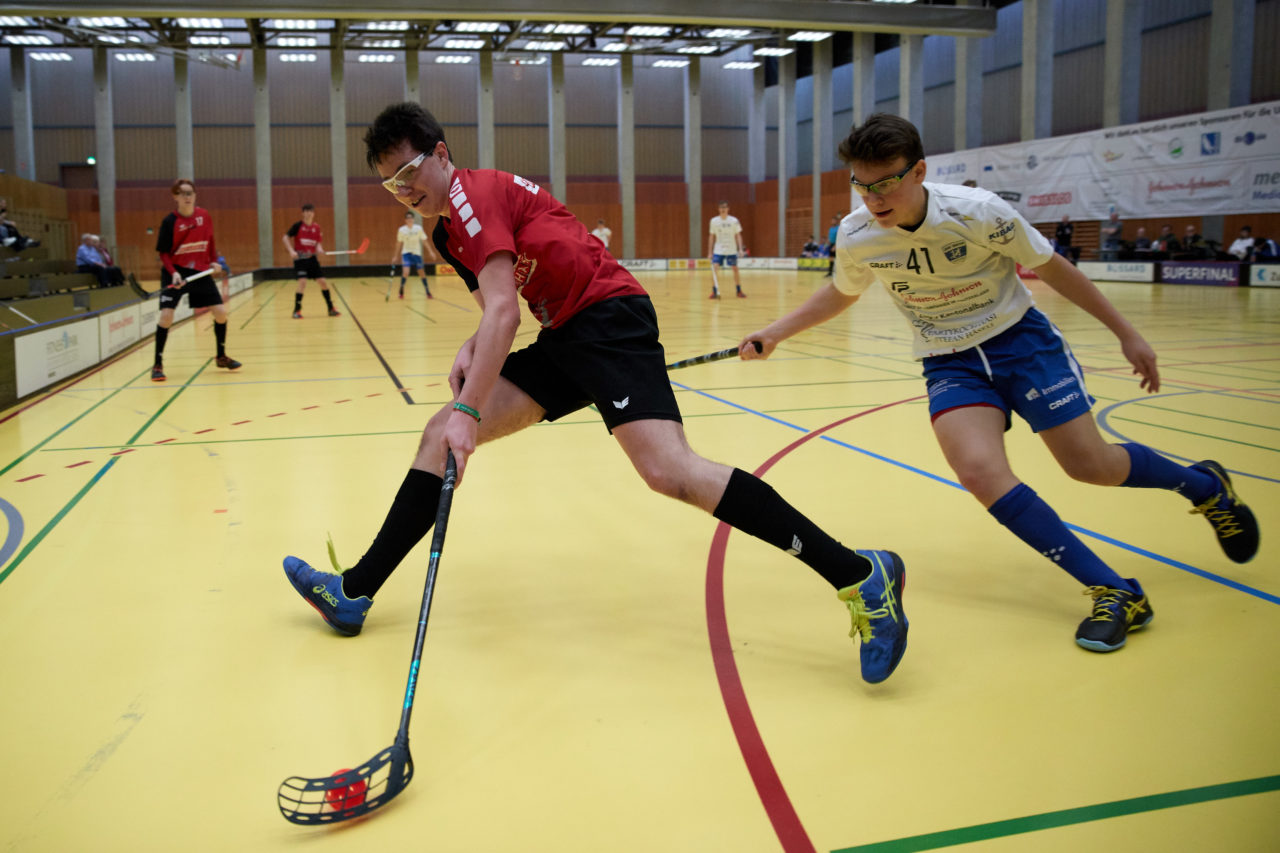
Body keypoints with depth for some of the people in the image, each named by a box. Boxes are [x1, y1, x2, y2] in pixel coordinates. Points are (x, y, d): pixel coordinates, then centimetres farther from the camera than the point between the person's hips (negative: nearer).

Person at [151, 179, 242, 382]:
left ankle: (221, 357, 21)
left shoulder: (205, 216, 0)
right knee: (166, 315, -16)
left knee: (220, 312, 0)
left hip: (201, 272, 4)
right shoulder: (170, 222, -11)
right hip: (175, 274, -4)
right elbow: (164, 253, -8)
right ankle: (158, 365, -4)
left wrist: (213, 261, 3)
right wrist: (173, 273, -23)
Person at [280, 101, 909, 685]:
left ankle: (859, 575, -23)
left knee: (669, 471, -26)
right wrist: (473, 349, 2)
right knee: (441, 434, 3)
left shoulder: (473, 192, -10)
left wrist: (469, 409, -26)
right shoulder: (447, 230, 18)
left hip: (609, 318, -10)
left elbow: (504, 310, -21)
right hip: (564, 337, 10)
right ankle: (356, 592, 9)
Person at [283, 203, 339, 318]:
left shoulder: (316, 228, 6)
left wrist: (319, 248, -16)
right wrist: (291, 250, -19)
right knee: (302, 283, -18)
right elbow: (286, 237, -5)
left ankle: (331, 309, 15)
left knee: (323, 282, 2)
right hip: (300, 258, -4)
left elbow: (318, 243, 8)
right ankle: (297, 311, -6)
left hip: (312, 258, 4)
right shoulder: (298, 225, -6)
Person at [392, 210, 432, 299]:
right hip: (406, 253, -1)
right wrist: (396, 256, 11)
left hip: (417, 253, 1)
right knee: (405, 272, -20)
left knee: (422, 273, 5)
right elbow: (399, 243, 6)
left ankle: (428, 293, 17)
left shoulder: (418, 228, -6)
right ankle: (401, 292, -2)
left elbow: (424, 240, 0)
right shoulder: (402, 230, -6)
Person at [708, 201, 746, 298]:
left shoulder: (734, 221, -3)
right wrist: (710, 252, 5)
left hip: (731, 250, 0)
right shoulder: (714, 221, 1)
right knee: (714, 269, -14)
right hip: (718, 250, 0)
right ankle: (714, 292, -5)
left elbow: (738, 235, 0)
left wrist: (741, 249, -12)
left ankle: (739, 291, 16)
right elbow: (712, 237, 7)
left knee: (735, 269, 2)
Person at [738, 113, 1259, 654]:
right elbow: (842, 294, 10)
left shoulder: (977, 212, -23)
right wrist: (775, 333, 0)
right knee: (979, 471, -23)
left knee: (1091, 465, -4)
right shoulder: (855, 237, -14)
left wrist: (1126, 333, -1)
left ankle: (1202, 484, 32)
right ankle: (1114, 592, -11)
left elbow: (1052, 269, -7)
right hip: (950, 362, 3)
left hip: (1020, 339, -2)